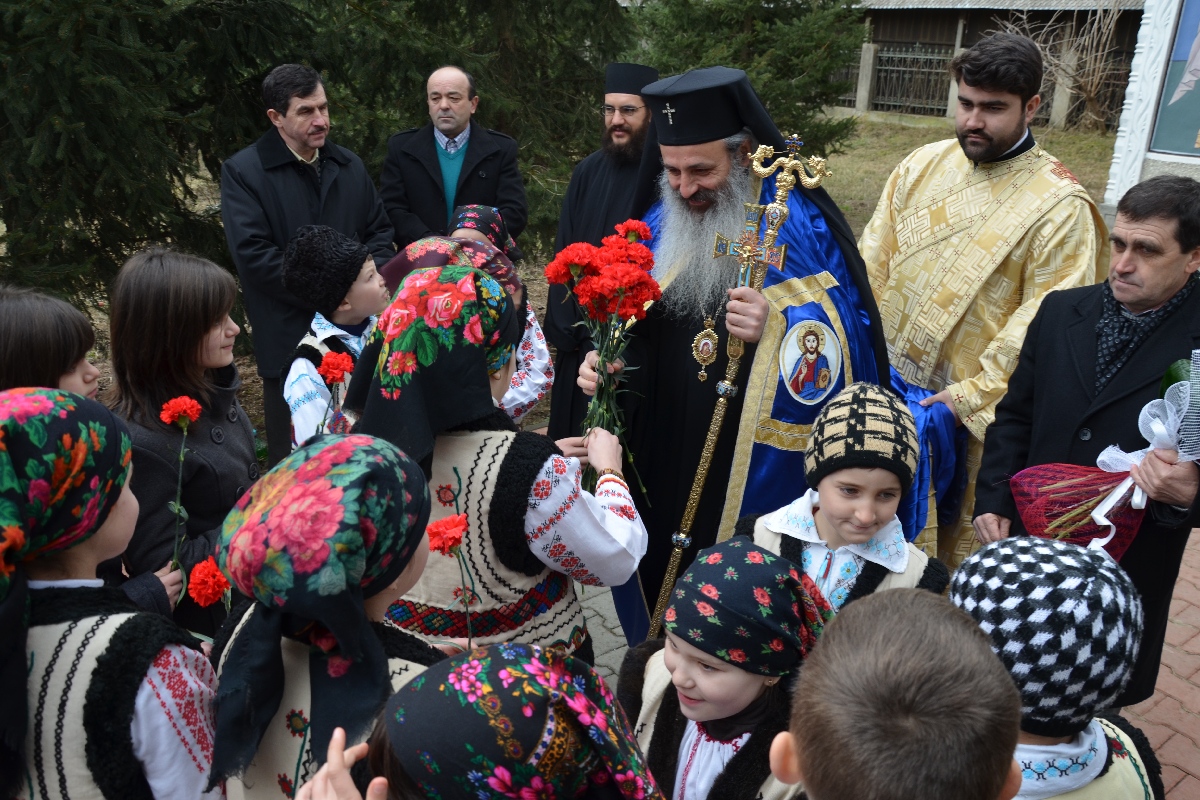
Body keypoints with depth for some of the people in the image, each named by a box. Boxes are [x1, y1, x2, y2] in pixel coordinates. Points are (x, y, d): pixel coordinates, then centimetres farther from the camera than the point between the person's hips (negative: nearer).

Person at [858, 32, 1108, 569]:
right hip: (885, 381, 5)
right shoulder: (922, 164, 2)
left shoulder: (1060, 204, -12)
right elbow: (873, 260, 4)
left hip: (975, 406, -4)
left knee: (962, 530, 12)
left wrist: (972, 395, -18)